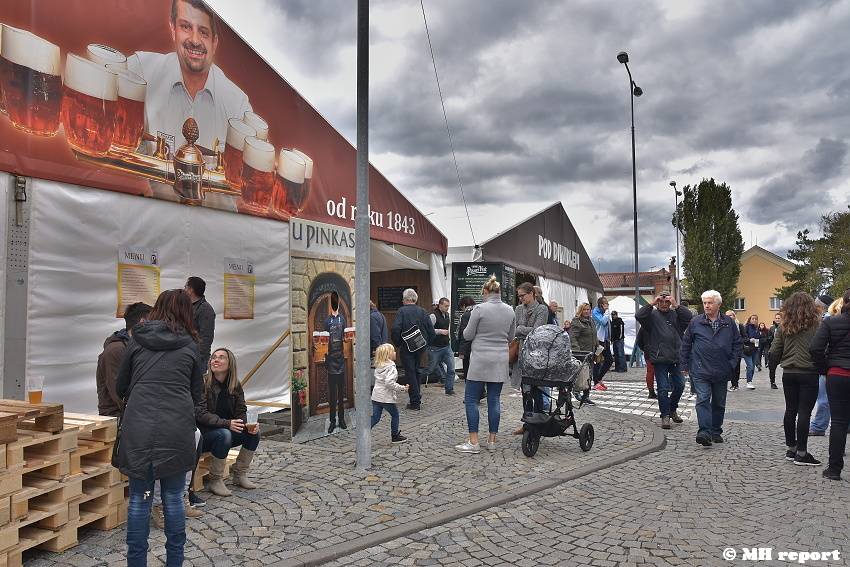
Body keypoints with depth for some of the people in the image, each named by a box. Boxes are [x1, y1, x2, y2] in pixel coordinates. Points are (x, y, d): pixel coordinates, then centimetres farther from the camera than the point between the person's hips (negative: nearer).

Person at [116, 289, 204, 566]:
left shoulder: (137, 340, 9)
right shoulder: (190, 346, 7)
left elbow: (121, 388, 17)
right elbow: (197, 395, 13)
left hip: (138, 427, 1)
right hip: (178, 429, 0)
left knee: (139, 499, 10)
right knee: (173, 499, 11)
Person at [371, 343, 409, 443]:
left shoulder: (378, 366, 9)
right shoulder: (391, 367, -17)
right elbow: (389, 382, -27)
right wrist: (402, 388, -19)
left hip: (376, 397, 7)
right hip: (386, 397, -7)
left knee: (375, 417, 10)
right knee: (395, 415, 13)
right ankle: (395, 436, 23)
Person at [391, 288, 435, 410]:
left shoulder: (402, 311, -9)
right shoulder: (422, 311, 3)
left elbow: (395, 329, -19)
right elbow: (431, 331, 1)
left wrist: (397, 343, -5)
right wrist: (426, 343, 12)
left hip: (407, 348, -4)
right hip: (420, 348, 5)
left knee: (410, 374, 1)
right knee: (417, 372, 19)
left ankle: (415, 402, 0)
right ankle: (417, 397, 27)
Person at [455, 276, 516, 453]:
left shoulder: (479, 309, -12)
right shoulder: (510, 311, 3)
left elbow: (468, 335, -5)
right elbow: (511, 337, 13)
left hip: (480, 360, -5)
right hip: (500, 361, 5)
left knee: (471, 399, 3)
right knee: (494, 399, 10)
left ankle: (473, 442, 2)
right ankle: (492, 440, 14)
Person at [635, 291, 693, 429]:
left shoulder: (676, 314, 10)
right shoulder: (652, 315, 2)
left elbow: (689, 317, -7)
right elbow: (639, 315, -15)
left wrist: (676, 306, -14)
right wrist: (652, 304, -17)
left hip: (676, 357, 3)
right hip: (659, 358, -3)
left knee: (679, 385, 11)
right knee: (663, 388, -1)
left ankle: (672, 409, 32)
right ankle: (665, 415, 8)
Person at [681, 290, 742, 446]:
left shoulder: (729, 322, 4)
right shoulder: (696, 322, 0)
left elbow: (737, 343, 10)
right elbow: (686, 344, 6)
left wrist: (732, 362, 1)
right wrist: (684, 365, 4)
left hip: (721, 372, 2)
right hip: (701, 371, -2)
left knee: (719, 403, 12)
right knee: (703, 400, -13)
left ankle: (716, 432, 25)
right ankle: (704, 432, -18)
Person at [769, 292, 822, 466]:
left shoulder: (784, 327, 1)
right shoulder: (816, 325, -8)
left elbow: (774, 352, 1)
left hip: (788, 374, 4)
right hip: (809, 373, -4)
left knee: (790, 410, 12)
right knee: (804, 412, 0)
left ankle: (791, 449, 19)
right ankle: (801, 453, 2)